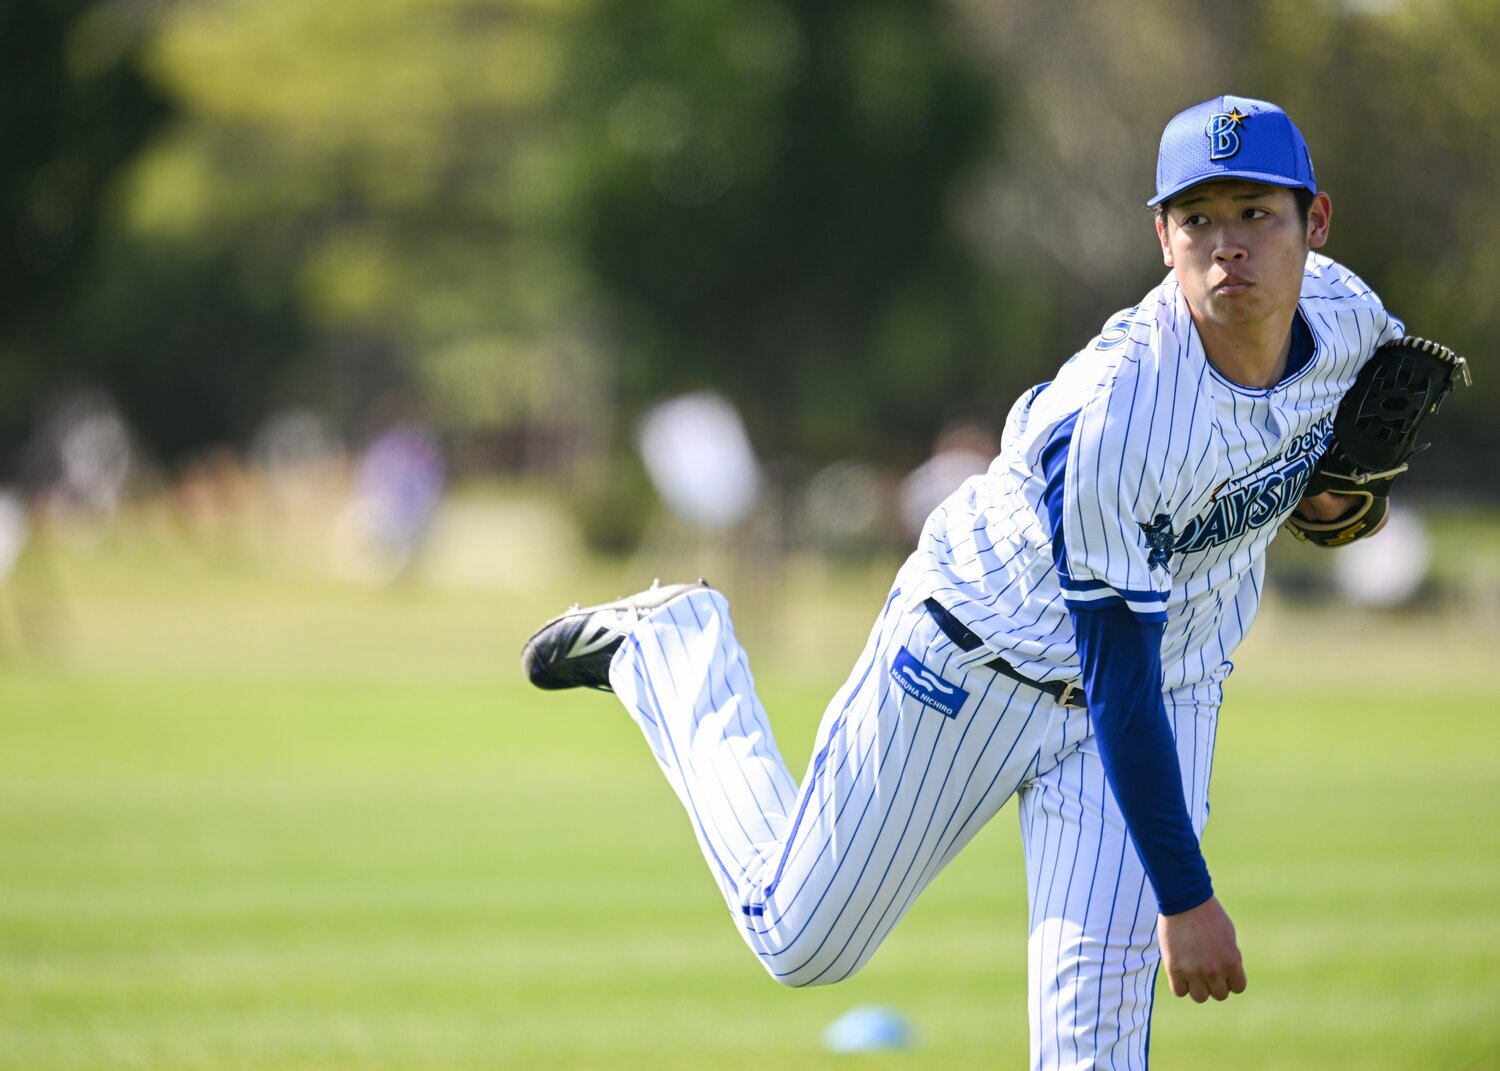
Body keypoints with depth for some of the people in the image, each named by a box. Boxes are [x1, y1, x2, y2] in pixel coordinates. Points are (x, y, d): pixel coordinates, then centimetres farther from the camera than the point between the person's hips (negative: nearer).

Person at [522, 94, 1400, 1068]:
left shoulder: (1348, 313, -16)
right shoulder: (1111, 417, -36)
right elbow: (1117, 681, -31)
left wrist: (1330, 487, -11)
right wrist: (1185, 896, -30)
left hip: (1180, 682, 5)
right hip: (991, 650, -5)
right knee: (800, 942, 11)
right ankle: (669, 648, 30)